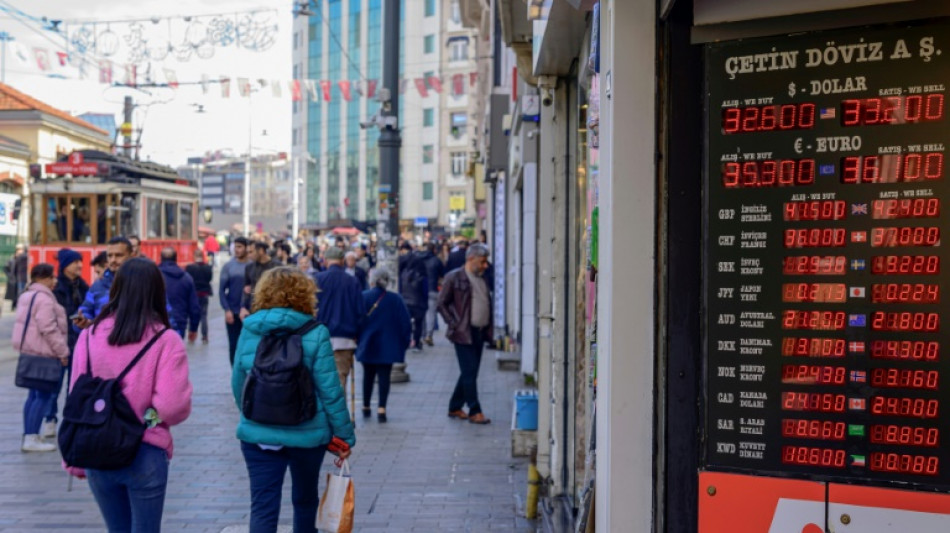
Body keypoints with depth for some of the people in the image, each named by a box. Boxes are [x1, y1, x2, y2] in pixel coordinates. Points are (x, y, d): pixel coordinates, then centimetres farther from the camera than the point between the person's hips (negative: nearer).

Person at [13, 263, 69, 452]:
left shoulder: (27, 295, 16)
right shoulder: (44, 298, -17)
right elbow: (49, 329, -22)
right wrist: (63, 352, -14)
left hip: (30, 351, 11)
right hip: (42, 353, -11)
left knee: (35, 394, 15)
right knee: (44, 396, -7)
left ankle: (29, 436, 19)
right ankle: (31, 439, -8)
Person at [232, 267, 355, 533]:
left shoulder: (249, 331, -1)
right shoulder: (315, 334, -11)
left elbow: (237, 384, 7)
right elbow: (330, 391, -11)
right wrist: (345, 435, -1)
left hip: (258, 433, 1)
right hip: (307, 433, -1)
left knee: (263, 507, 2)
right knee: (305, 499, 21)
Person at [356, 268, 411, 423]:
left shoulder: (362, 297, -5)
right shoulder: (395, 299, -4)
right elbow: (405, 322, -3)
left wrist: (357, 340, 7)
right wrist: (405, 341, 7)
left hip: (367, 345, 1)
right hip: (388, 347, -1)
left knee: (368, 375, 16)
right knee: (384, 376, 1)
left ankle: (366, 407, 24)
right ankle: (381, 408, -11)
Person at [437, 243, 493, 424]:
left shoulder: (482, 279, 15)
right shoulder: (454, 278, -7)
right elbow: (442, 303, -6)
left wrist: (488, 328, 10)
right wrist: (453, 324, -11)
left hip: (480, 333, 7)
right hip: (464, 333, -7)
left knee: (469, 373, 11)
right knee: (469, 372, -7)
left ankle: (455, 407, 22)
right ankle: (474, 412, -3)